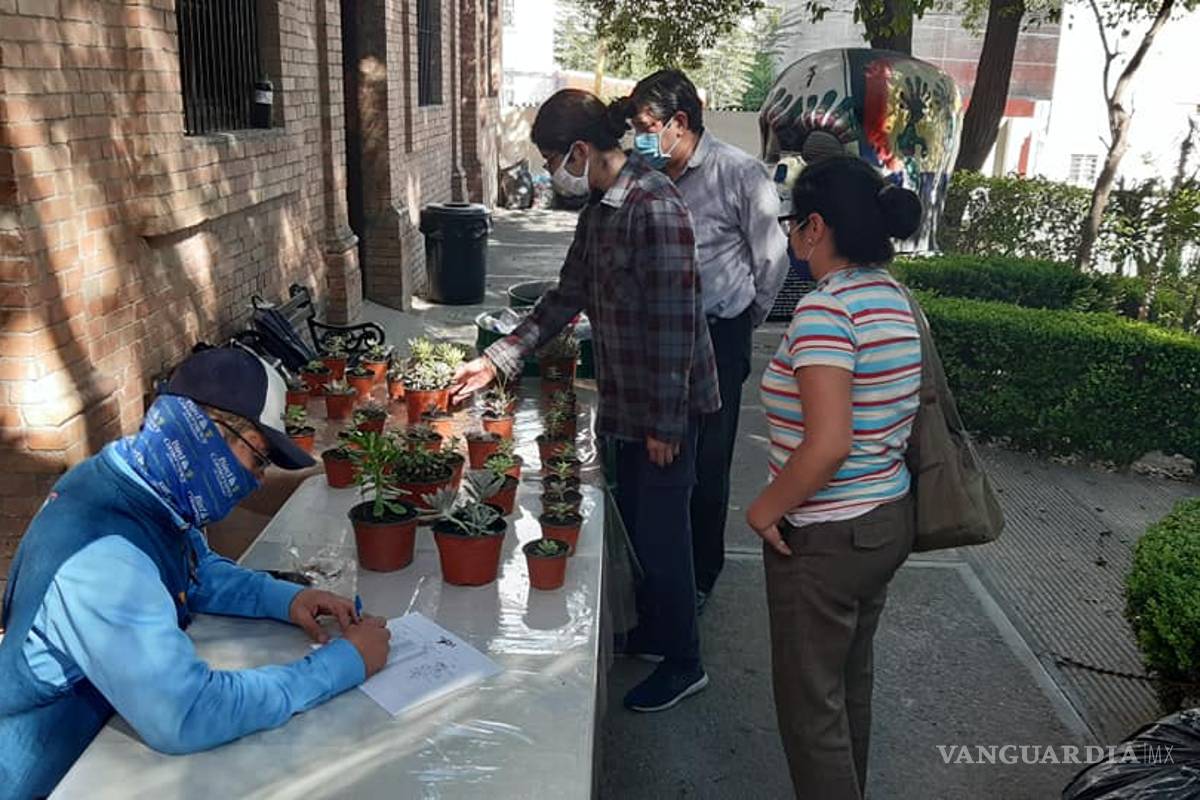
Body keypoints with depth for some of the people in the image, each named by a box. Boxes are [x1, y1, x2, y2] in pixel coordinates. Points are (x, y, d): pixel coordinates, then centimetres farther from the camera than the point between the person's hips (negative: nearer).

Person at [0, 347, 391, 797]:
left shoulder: (142, 488, -7)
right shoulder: (102, 559, -35)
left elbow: (199, 570, 11)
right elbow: (187, 718, -38)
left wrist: (286, 599, -7)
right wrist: (345, 661, -30)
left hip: (114, 714, 8)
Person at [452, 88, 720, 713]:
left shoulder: (655, 209, -22)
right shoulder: (599, 206, 8)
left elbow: (675, 320, -24)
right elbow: (569, 294, 16)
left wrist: (666, 423, -21)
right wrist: (499, 359, 14)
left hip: (665, 404, -9)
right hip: (627, 401, 9)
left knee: (660, 529, 3)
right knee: (634, 518, 20)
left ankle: (683, 662, 22)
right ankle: (650, 629, 40)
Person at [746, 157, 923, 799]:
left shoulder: (825, 309, -23)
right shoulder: (892, 295, 4)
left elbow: (829, 445, -30)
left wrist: (767, 508, -15)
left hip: (825, 539, -9)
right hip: (888, 521, 9)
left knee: (810, 704, 9)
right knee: (851, 686, 25)